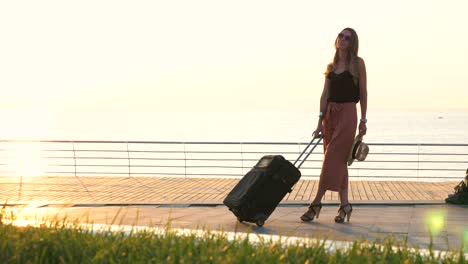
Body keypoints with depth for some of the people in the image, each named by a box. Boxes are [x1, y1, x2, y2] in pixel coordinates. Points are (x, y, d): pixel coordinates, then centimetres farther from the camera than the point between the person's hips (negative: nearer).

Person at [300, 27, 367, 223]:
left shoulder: (357, 63, 0)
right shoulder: (331, 66, 13)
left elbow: (363, 93, -1)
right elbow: (325, 95, 8)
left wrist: (363, 120, -5)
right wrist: (320, 121, 1)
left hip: (348, 114, -5)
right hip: (330, 114, 5)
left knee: (332, 159, -9)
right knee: (338, 162, 6)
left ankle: (316, 203, -5)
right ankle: (344, 205, 13)